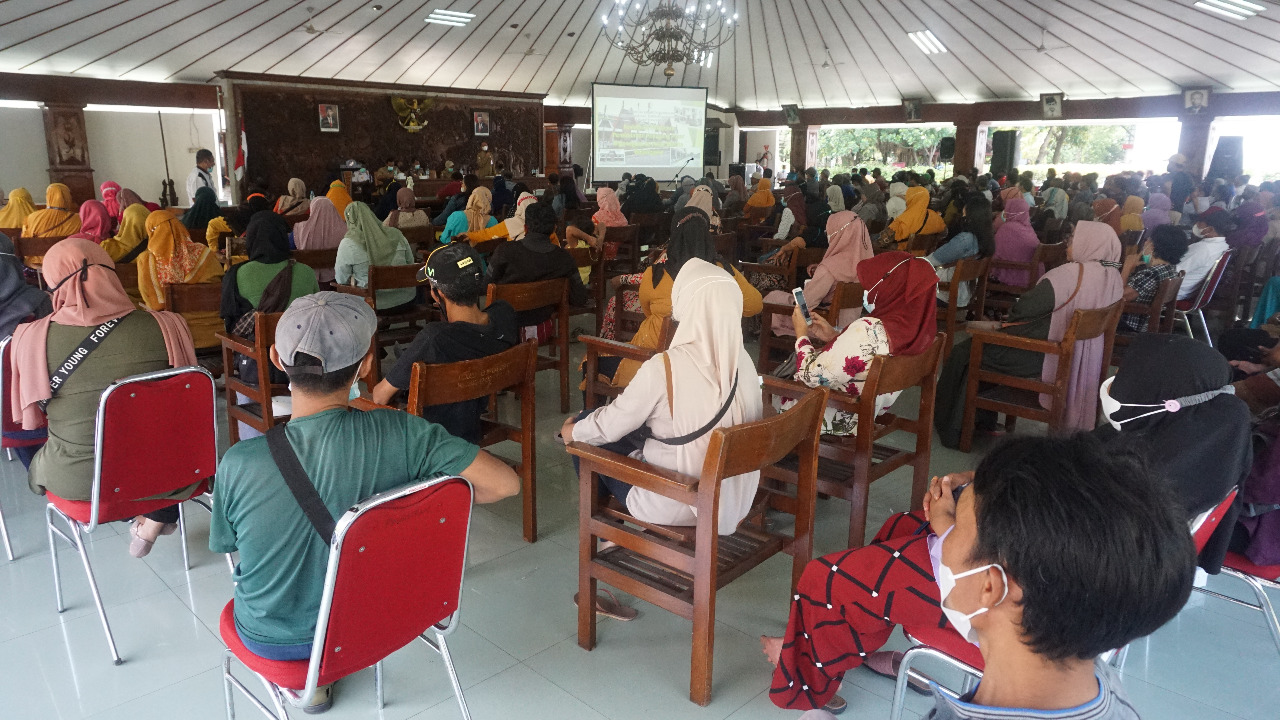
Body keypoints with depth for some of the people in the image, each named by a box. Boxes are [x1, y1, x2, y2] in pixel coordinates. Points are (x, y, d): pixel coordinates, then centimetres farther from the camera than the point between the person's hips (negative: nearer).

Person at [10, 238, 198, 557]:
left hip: (75, 482, 1)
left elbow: (30, 416, 4)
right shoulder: (166, 326, -16)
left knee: (37, 466, 35)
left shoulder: (32, 337, -13)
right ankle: (154, 523, 32)